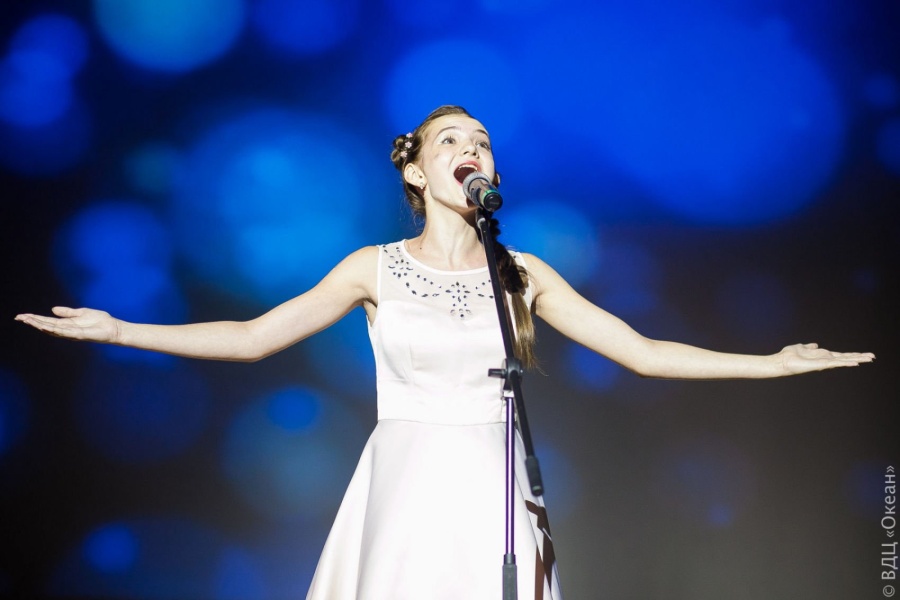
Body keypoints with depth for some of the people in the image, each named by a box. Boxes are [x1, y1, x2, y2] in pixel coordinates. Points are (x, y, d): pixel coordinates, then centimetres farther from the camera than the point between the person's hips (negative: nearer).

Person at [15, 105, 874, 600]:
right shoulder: (375, 268, 3)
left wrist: (774, 363, 1)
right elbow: (252, 337, 0)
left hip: (495, 496, 1)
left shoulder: (523, 276, 6)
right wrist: (117, 330, -5)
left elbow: (644, 352, 5)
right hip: (406, 493, -1)